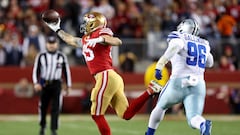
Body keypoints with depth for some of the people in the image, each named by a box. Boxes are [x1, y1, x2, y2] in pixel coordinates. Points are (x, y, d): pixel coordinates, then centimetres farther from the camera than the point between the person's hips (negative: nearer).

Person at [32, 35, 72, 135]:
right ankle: (42, 126, 26)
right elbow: (36, 70, 3)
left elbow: (66, 71, 9)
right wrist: (36, 83, -11)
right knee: (43, 107, 6)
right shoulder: (41, 56, 4)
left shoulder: (62, 56, 6)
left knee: (55, 108, -7)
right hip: (44, 84, 0)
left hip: (56, 84, 0)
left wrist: (68, 86, 7)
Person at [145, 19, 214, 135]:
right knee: (193, 120, -9)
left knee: (161, 107, 24)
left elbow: (175, 46, -21)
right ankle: (204, 125, -43)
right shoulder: (204, 44, 20)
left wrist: (159, 66, -27)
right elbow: (209, 63, 36)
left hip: (179, 82, -3)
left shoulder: (178, 38, 4)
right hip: (198, 85, 3)